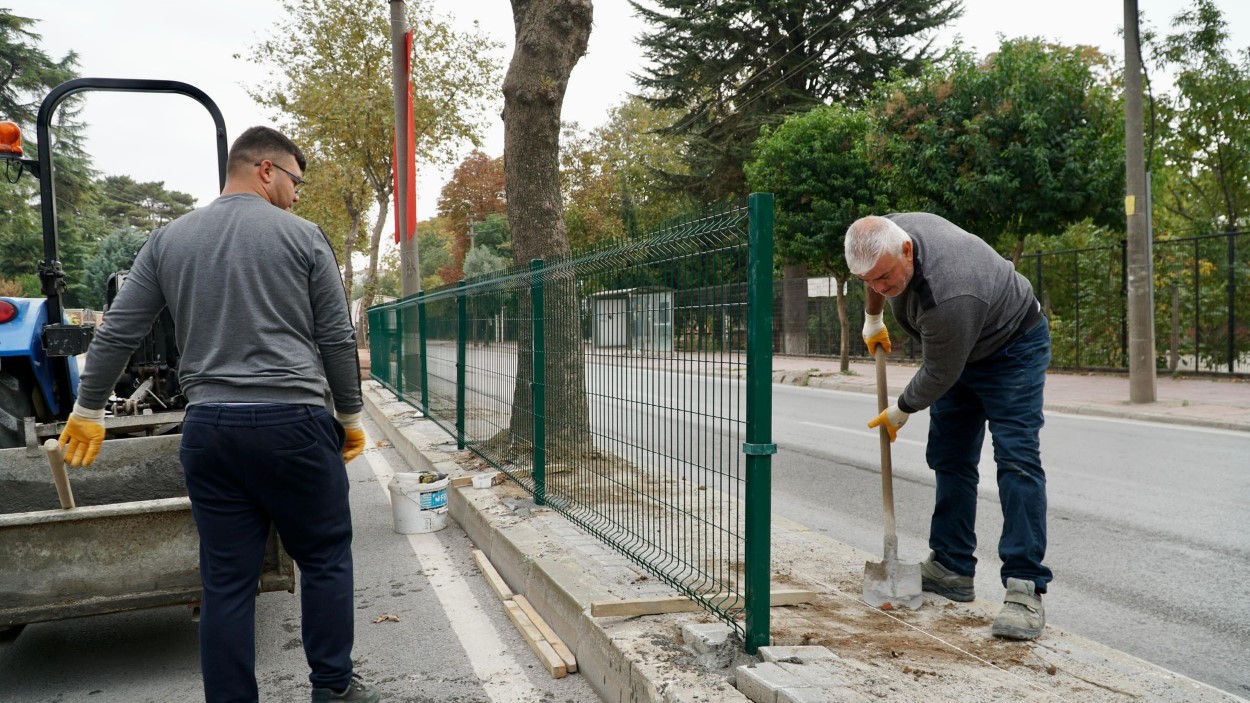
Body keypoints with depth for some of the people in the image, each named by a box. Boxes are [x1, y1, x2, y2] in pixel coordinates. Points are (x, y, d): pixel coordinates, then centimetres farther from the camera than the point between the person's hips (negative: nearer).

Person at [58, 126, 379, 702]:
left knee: (226, 581, 9)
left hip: (208, 429, 4)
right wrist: (350, 415, 11)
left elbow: (117, 334, 11)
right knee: (325, 559, 12)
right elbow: (337, 339, 1)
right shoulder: (302, 236, 0)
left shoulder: (169, 239, 11)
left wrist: (88, 410, 22)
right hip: (293, 423, -4)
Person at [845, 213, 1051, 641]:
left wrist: (900, 412, -11)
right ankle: (951, 570, 14)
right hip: (959, 351, 8)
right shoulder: (885, 235, -18)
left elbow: (939, 374, -28)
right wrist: (872, 320, 21)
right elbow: (873, 280, 8)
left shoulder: (948, 296, -42)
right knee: (949, 459, 7)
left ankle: (1025, 589, -19)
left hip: (1011, 346, -8)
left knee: (1016, 460, -18)